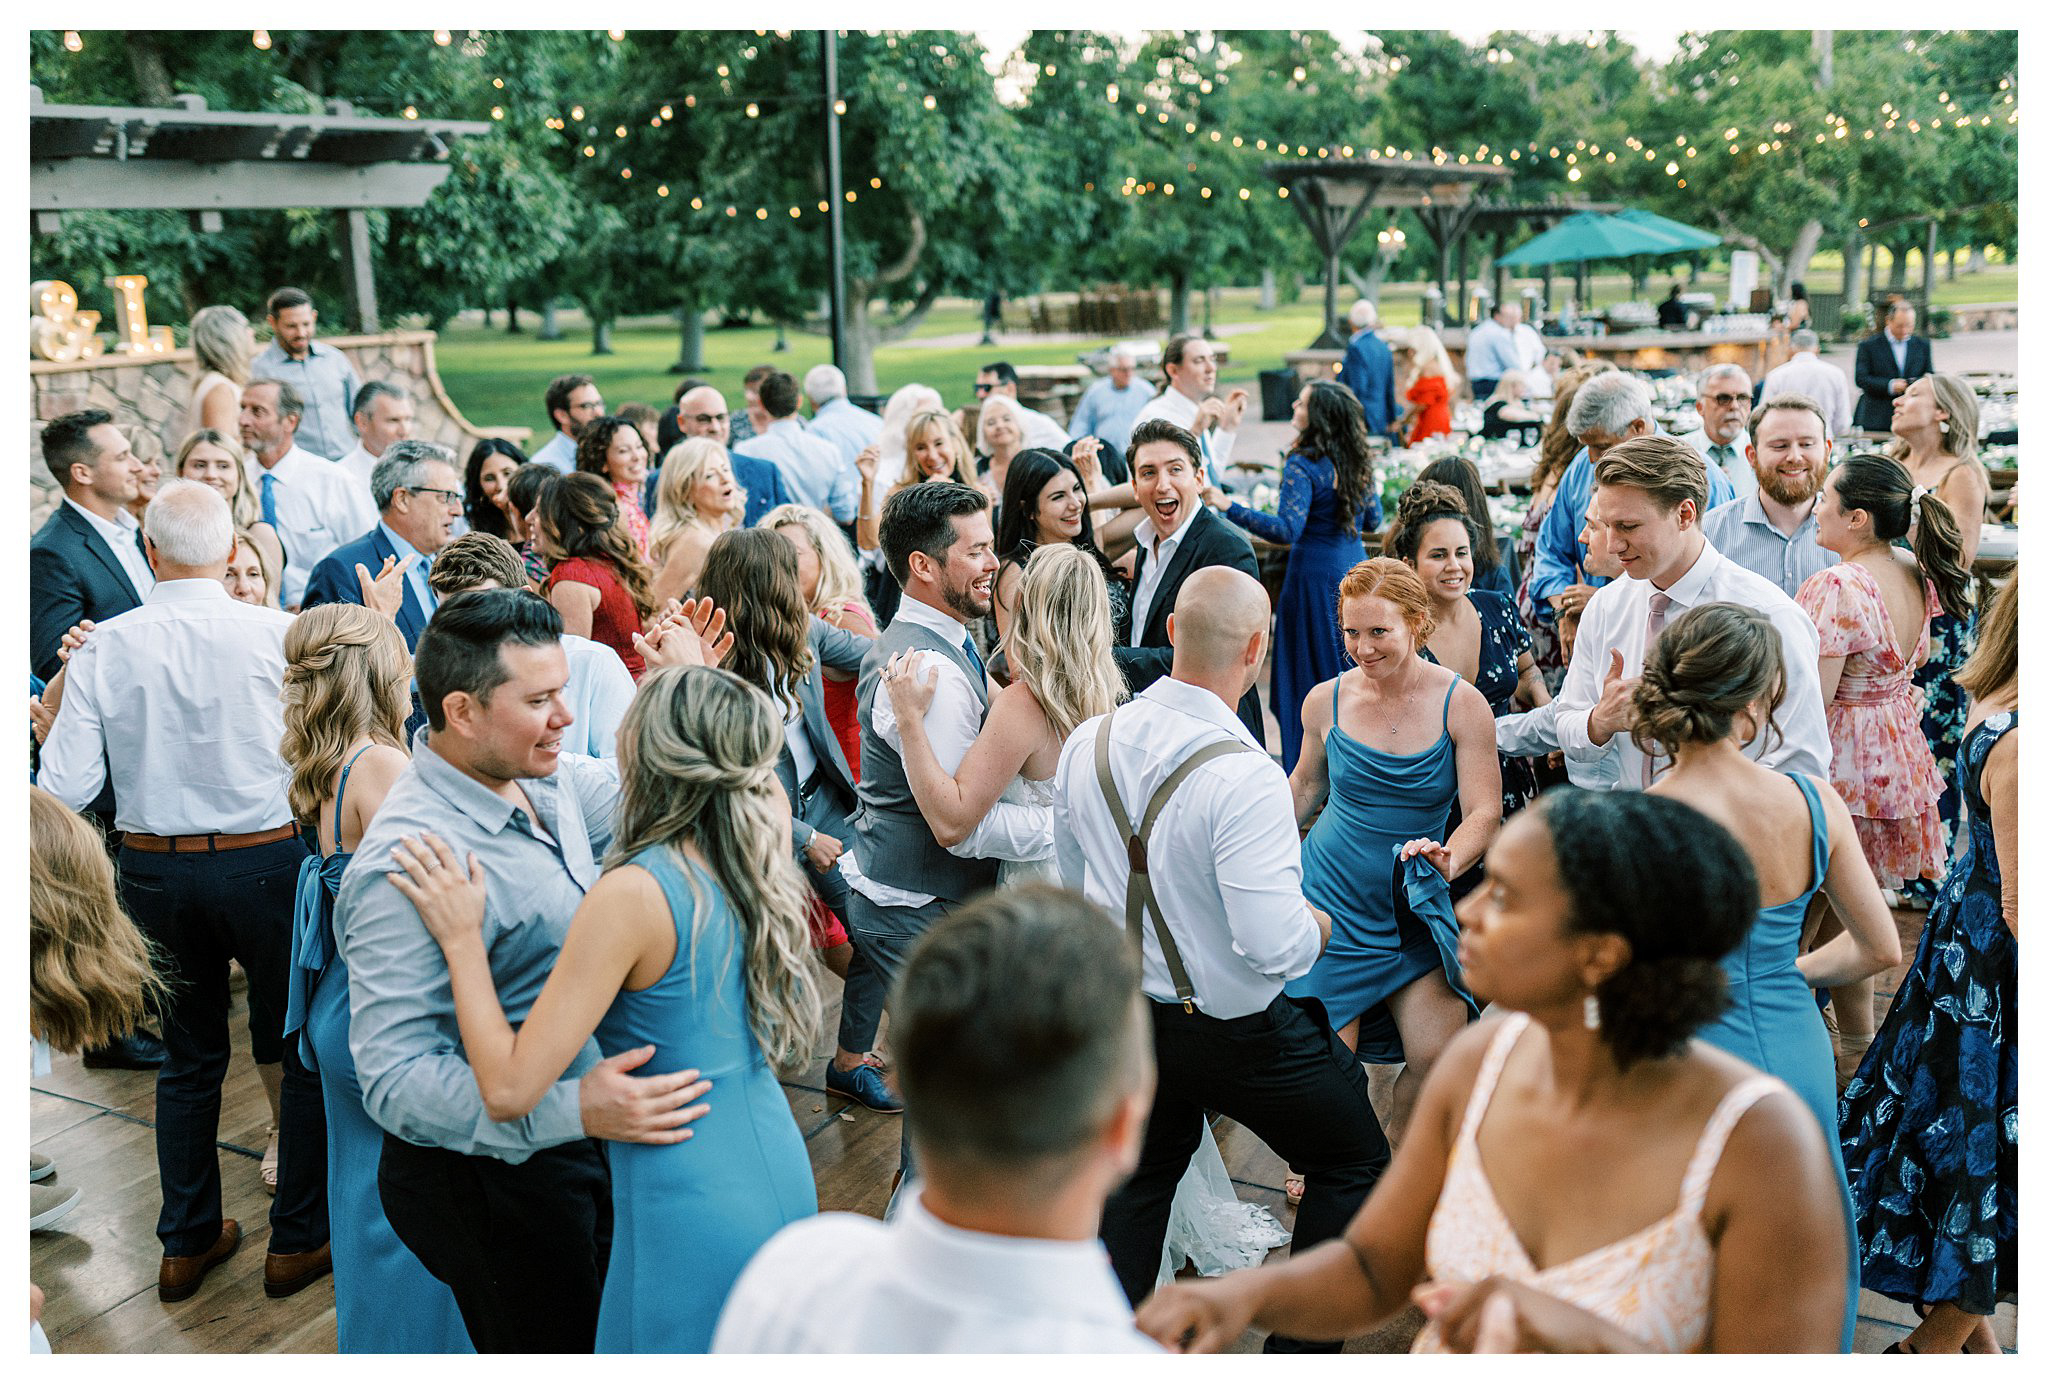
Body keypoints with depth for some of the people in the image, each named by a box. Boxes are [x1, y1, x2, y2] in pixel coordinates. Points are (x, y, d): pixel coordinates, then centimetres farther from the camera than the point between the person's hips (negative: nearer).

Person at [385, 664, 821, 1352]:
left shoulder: (632, 895, -24)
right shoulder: (759, 853, -5)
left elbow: (508, 1089, -22)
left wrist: (462, 936, -15)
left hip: (695, 1209, -7)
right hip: (782, 1173, 7)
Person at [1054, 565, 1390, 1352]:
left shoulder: (1087, 744, -7)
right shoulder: (1242, 777, -28)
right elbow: (1273, 946, -29)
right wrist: (1316, 926, -7)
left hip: (1126, 1014, 6)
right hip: (1240, 1030, -6)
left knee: (1137, 1179, 26)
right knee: (1355, 1165, 17)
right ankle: (1299, 1347, 25)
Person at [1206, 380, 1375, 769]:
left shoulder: (1304, 464, -18)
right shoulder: (1359, 462, 4)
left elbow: (1287, 530, -28)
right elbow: (1372, 521, 14)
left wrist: (1229, 506, -31)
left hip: (1317, 573, -7)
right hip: (1355, 568, 7)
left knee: (1310, 668, 2)